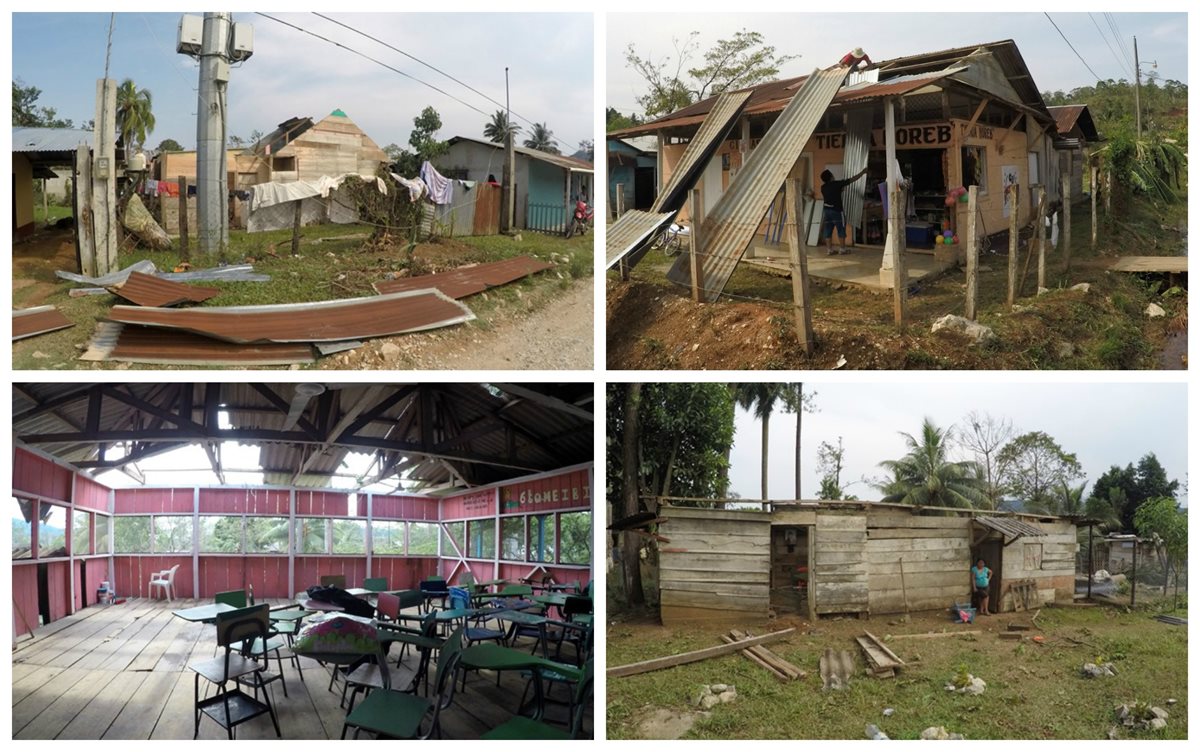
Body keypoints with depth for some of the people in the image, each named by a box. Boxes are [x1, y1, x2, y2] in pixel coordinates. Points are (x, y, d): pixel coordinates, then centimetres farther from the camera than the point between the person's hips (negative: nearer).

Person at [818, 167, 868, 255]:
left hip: (826, 211, 5)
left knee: (828, 231, 6)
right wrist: (863, 172, 7)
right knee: (841, 230, 6)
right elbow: (852, 179, -5)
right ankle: (843, 249, 11)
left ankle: (830, 249, 6)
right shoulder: (837, 184, -11)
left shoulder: (823, 187, 4)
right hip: (837, 211, -5)